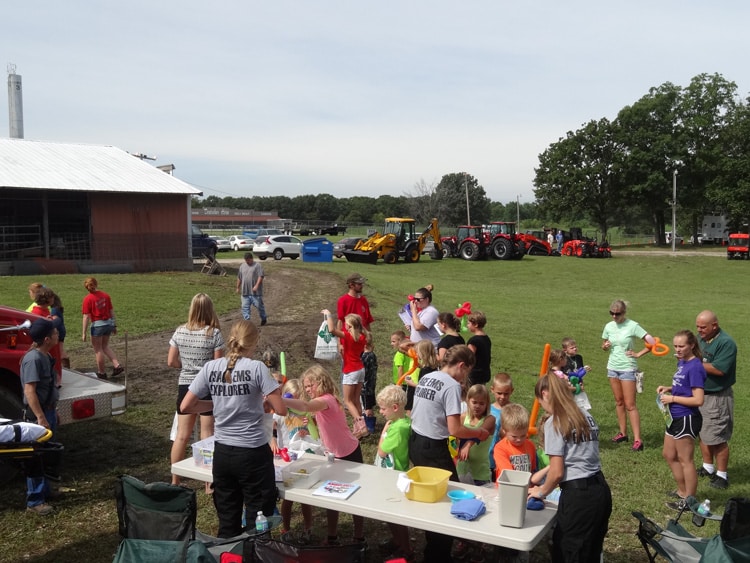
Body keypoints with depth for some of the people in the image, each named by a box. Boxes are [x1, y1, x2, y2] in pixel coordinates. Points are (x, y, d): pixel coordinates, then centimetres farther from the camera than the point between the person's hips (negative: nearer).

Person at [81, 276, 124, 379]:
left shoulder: (87, 299, -11)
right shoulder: (105, 295, 2)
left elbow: (86, 317, -12)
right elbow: (111, 311, 7)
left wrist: (84, 333, -6)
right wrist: (114, 325, 17)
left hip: (97, 325, -5)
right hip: (109, 323, 5)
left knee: (98, 349, 10)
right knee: (105, 346, 23)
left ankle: (102, 373, 20)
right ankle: (117, 365, 11)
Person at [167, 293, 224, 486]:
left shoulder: (180, 332, -2)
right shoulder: (214, 334, -13)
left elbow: (171, 362, 1)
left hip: (185, 385, 4)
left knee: (182, 435, 13)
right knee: (207, 436, 6)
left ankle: (175, 481, 24)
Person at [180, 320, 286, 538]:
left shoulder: (211, 367, 0)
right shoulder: (256, 368, -12)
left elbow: (185, 406, 3)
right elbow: (281, 410, -12)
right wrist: (264, 399, 8)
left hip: (222, 453, 4)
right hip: (253, 453, -4)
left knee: (227, 521, 16)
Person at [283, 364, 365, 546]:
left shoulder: (327, 400, -27)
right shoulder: (322, 403, 5)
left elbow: (305, 406, -50)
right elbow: (320, 432, 8)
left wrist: (278, 400, -61)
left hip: (350, 454, -9)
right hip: (335, 454, 9)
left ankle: (359, 539, 17)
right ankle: (332, 537, 27)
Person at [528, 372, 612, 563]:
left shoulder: (554, 423, -11)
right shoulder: (587, 417, 11)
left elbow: (557, 472, -13)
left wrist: (541, 492, 7)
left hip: (577, 495, -8)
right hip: (600, 489, 8)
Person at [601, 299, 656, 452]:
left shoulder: (632, 326, -12)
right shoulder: (609, 326, 3)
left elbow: (651, 342, -12)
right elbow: (604, 346, 15)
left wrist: (638, 354, -10)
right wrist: (605, 346, -7)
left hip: (627, 368, -5)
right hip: (612, 367, 5)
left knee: (630, 405, -6)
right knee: (619, 402, 13)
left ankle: (637, 439, -4)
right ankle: (622, 433, 23)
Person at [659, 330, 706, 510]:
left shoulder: (695, 367, -21)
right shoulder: (681, 362, 6)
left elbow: (698, 400, -24)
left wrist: (672, 398, -19)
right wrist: (668, 388, 3)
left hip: (687, 419, -10)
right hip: (676, 417, 10)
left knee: (685, 460, 4)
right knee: (669, 455, 21)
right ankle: (682, 491, 37)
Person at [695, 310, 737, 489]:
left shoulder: (726, 343, -19)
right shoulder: (700, 338, 7)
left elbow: (719, 369, -28)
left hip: (717, 397, -8)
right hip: (700, 394, 8)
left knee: (718, 438, 0)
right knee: (703, 434, 18)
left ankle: (722, 475, 12)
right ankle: (708, 468, 33)